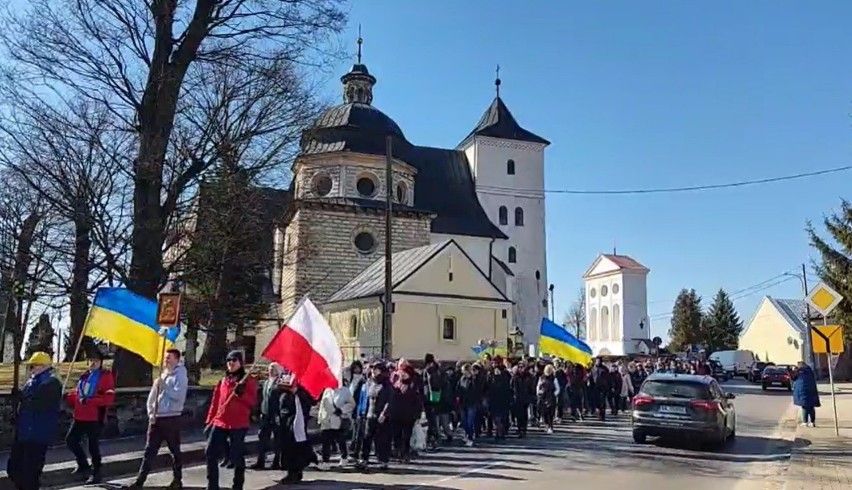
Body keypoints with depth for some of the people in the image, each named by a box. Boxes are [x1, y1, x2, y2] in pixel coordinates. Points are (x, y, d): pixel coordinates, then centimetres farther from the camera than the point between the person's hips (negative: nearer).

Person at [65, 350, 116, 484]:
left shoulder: (106, 376, -9)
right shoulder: (85, 376, 13)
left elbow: (109, 398, -18)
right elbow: (77, 394, 20)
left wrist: (89, 401, -25)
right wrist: (67, 396, 1)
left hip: (95, 418, -7)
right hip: (80, 417, 7)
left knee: (93, 445, 1)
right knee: (71, 440, 11)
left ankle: (96, 474, 15)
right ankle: (83, 465, 29)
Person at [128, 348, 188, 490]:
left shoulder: (180, 376, -8)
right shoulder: (162, 376, 15)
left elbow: (178, 396, -22)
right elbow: (152, 396, 16)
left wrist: (164, 386, -18)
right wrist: (151, 412, 4)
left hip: (172, 418, -6)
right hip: (156, 419, 6)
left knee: (175, 451, 5)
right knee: (149, 451, 5)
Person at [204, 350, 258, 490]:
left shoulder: (249, 380, 0)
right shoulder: (222, 381, 14)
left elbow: (253, 402, -10)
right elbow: (215, 402, 16)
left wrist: (242, 393, -26)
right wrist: (210, 420, 12)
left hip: (238, 424, -4)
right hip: (220, 423, 5)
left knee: (237, 457, 3)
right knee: (210, 453, -2)